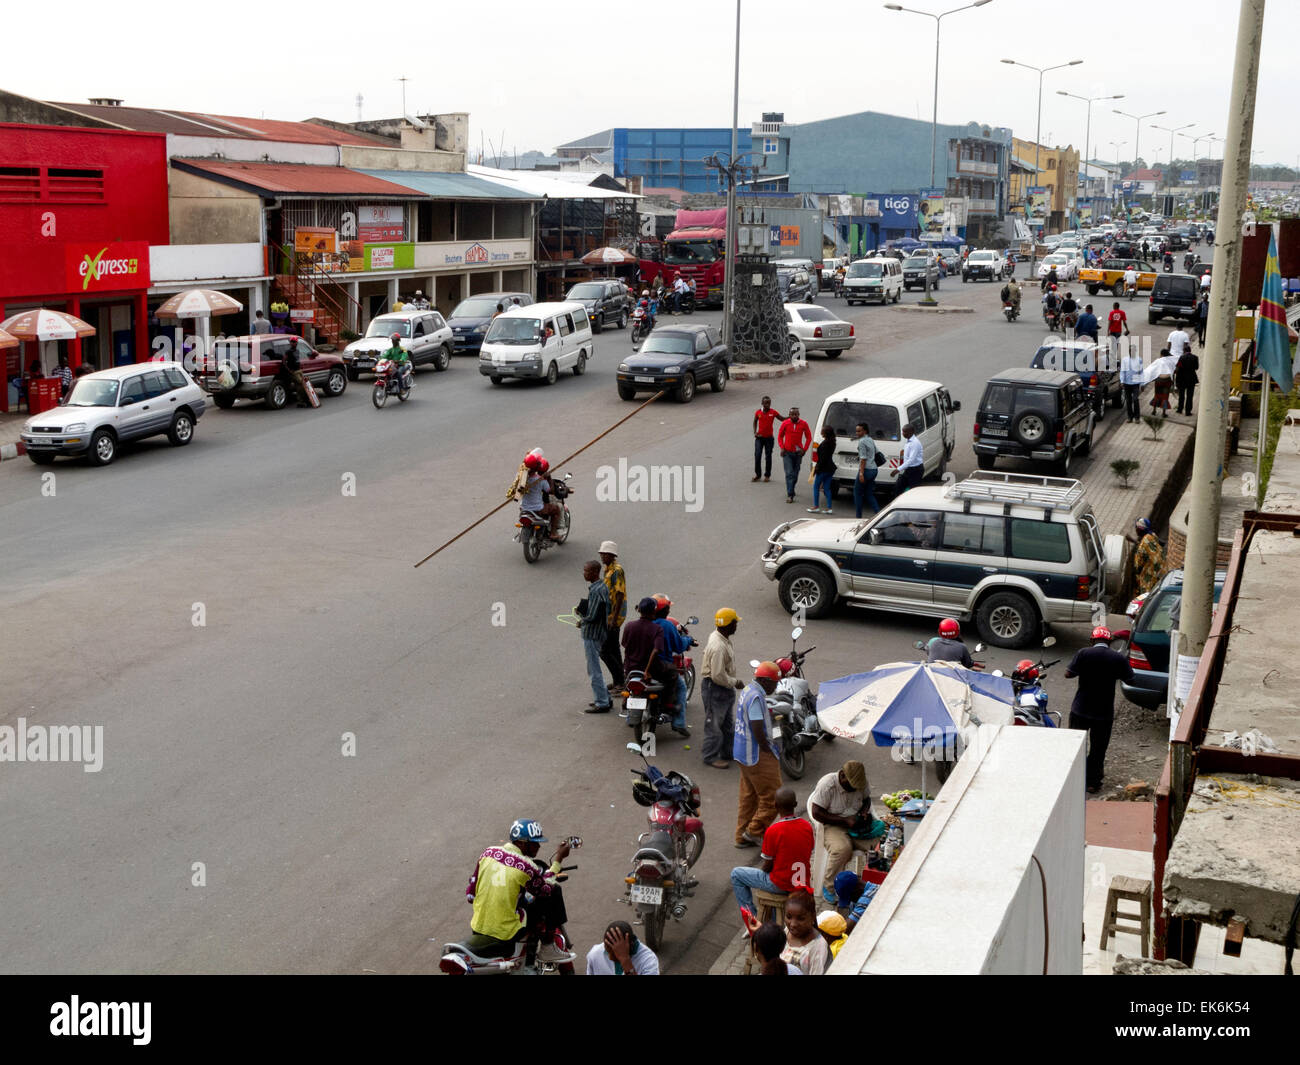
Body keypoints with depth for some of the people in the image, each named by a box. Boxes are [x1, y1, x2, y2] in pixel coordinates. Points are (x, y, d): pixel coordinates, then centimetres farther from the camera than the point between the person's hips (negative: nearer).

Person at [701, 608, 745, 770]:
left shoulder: (720, 637, 4)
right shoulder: (718, 647, -29)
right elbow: (718, 676, -29)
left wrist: (735, 681, 16)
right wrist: (735, 682, -16)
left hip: (725, 689, 11)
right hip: (714, 689, -11)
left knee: (727, 722, 20)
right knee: (714, 724, 2)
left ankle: (727, 752, 33)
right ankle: (711, 757, 13)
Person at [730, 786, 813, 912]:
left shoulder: (773, 831, -22)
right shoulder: (807, 827, -5)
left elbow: (766, 866, -15)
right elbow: (808, 856, 7)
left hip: (780, 885, -6)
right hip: (803, 883, 6)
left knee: (736, 874, 12)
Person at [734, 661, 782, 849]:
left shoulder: (748, 690, 10)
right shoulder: (756, 697, -22)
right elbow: (757, 729, -25)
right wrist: (769, 752, -15)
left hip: (743, 753, 11)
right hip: (757, 755, -11)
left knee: (749, 796, 18)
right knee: (772, 797, -1)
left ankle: (743, 836, 24)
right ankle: (754, 831, 4)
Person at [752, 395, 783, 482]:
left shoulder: (773, 412, -5)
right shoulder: (758, 412, -1)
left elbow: (782, 419, 4)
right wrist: (755, 432, 5)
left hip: (769, 437, -1)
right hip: (759, 437, 1)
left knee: (768, 457, 4)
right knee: (757, 456, -4)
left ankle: (767, 475, 14)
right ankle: (757, 474, 9)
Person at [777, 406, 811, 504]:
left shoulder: (803, 424, -3)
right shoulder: (785, 423, -5)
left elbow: (809, 437, 6)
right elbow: (780, 436, 6)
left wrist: (804, 449, -4)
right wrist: (782, 447, -7)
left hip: (798, 453, 2)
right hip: (787, 453, -2)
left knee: (795, 474, 12)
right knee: (789, 473, -11)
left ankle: (790, 491, 32)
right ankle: (790, 495, -13)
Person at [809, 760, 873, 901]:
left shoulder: (860, 783, 1)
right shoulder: (827, 784, -16)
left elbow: (866, 798, 22)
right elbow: (817, 813, -17)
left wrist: (864, 811, -2)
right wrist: (845, 821, -20)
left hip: (856, 825, 5)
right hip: (833, 825, -5)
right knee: (842, 849, -36)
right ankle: (829, 887, -16)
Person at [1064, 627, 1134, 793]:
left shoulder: (1083, 654, -10)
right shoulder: (1119, 658, -6)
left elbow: (1068, 674, -10)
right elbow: (1129, 679, 6)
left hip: (1080, 709, 0)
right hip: (1105, 712, 0)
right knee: (1098, 748, 11)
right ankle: (1093, 782, 15)